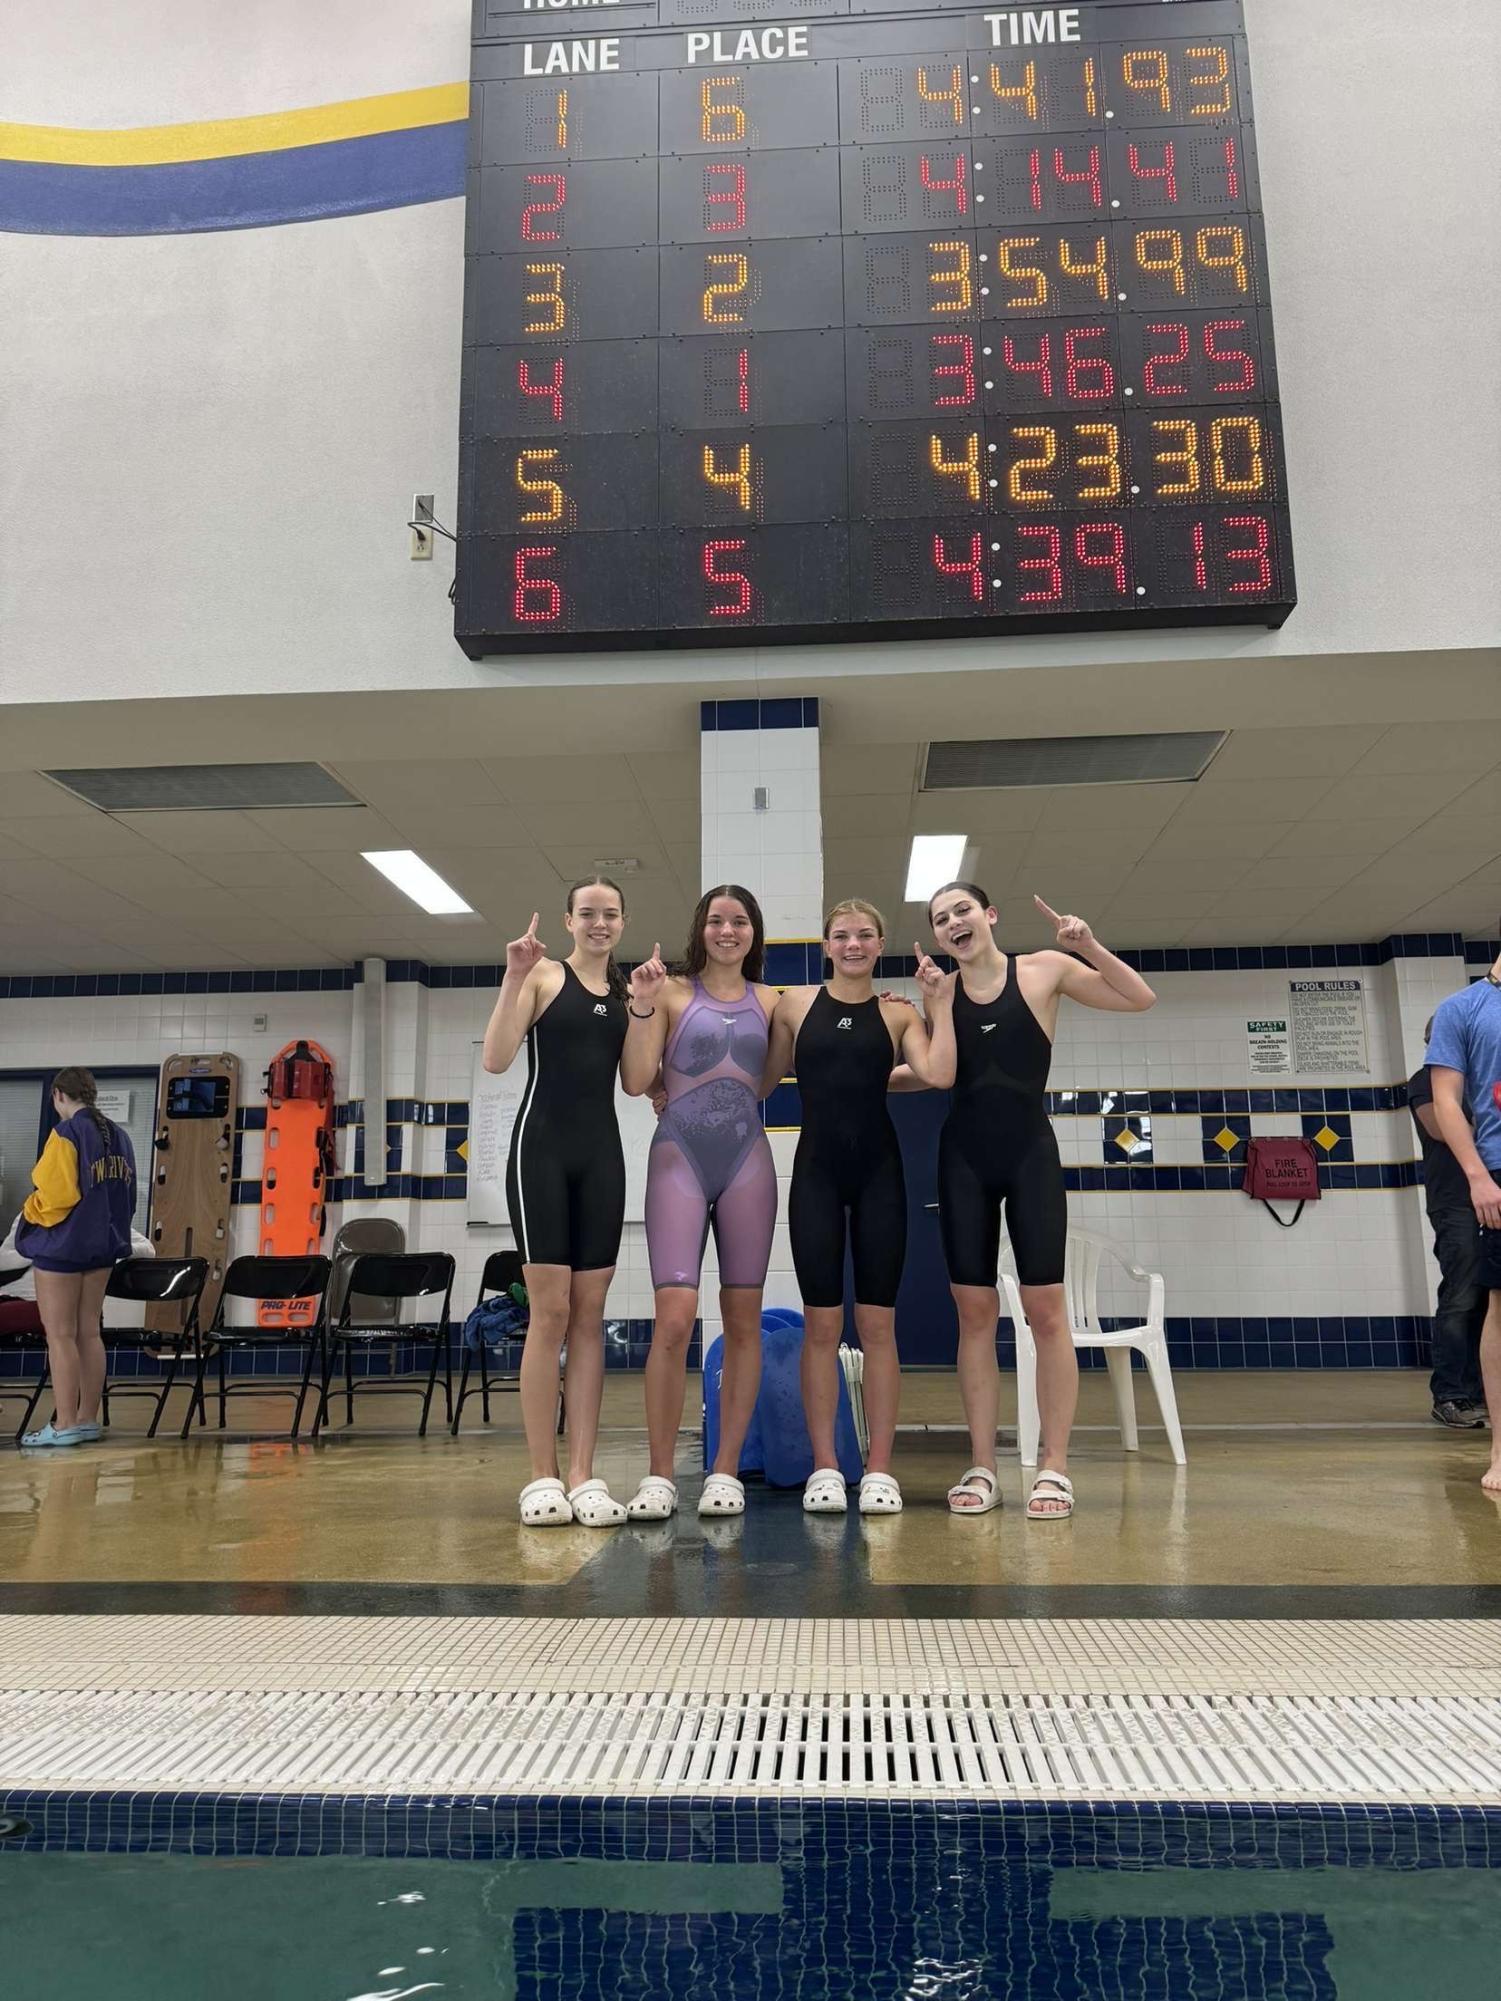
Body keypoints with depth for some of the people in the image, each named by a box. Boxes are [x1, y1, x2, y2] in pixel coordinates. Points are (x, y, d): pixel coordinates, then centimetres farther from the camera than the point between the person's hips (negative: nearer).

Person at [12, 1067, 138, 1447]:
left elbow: (54, 1194, -19)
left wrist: (30, 1210, -1)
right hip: (102, 1244, 7)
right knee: (88, 1333, 12)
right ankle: (87, 1419, 15)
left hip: (61, 1244, -7)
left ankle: (64, 1424, 0)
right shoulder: (118, 1136, 9)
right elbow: (125, 1195, 11)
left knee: (60, 1335, -2)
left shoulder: (66, 1133, -14)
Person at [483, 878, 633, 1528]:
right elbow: (495, 1059, -10)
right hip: (542, 1145, -4)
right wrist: (513, 977, -18)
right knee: (549, 1311, -5)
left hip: (602, 1152, 5)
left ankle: (582, 1476, 6)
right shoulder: (544, 976, 0)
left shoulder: (626, 992, 14)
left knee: (589, 1314, 3)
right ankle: (542, 1477, 3)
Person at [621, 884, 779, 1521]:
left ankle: (725, 1470, 13)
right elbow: (636, 1082, -3)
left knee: (743, 1318, 3)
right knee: (674, 1315, -12)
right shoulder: (671, 990, 4)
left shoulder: (770, 1001, 11)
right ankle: (659, 1476, -1)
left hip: (747, 1160, 3)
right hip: (679, 1157, -3)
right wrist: (640, 1008, -11)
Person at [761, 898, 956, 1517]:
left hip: (878, 1171, 0)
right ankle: (824, 1467, 10)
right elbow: (761, 1082, 13)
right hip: (816, 1170, 0)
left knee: (877, 1324, 2)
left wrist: (940, 1002, -6)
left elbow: (939, 1075, -10)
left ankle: (879, 1468, 9)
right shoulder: (796, 1003, 7)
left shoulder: (898, 1013, 6)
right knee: (821, 1324, 2)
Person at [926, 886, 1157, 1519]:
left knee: (1045, 1309, -3)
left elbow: (1140, 999, -1)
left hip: (1031, 1154, -2)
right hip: (964, 1159, 2)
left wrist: (1089, 947, -13)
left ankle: (1054, 1467, 5)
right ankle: (982, 1467, 8)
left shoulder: (1043, 970, 1)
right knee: (974, 1312, 2)